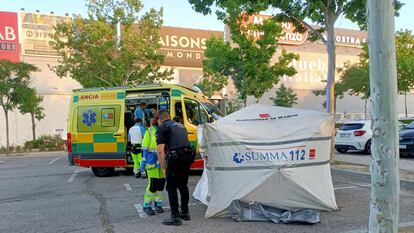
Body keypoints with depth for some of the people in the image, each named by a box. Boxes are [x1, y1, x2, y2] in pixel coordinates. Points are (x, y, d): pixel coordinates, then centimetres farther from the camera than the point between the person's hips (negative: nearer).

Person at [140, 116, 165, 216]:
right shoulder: (149, 132, -2)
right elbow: (145, 148, -2)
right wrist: (143, 162, -6)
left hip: (163, 162, 4)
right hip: (152, 162, -4)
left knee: (161, 183, 8)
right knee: (153, 183, -8)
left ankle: (158, 204, 24)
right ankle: (147, 206, 7)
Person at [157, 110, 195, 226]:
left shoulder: (162, 128, 2)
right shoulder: (181, 126, 24)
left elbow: (161, 150, -6)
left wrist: (164, 168, 0)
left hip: (175, 158, -7)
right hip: (188, 157, 7)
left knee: (171, 187, 5)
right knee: (183, 185, 21)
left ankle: (175, 217, 7)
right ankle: (185, 212, 31)